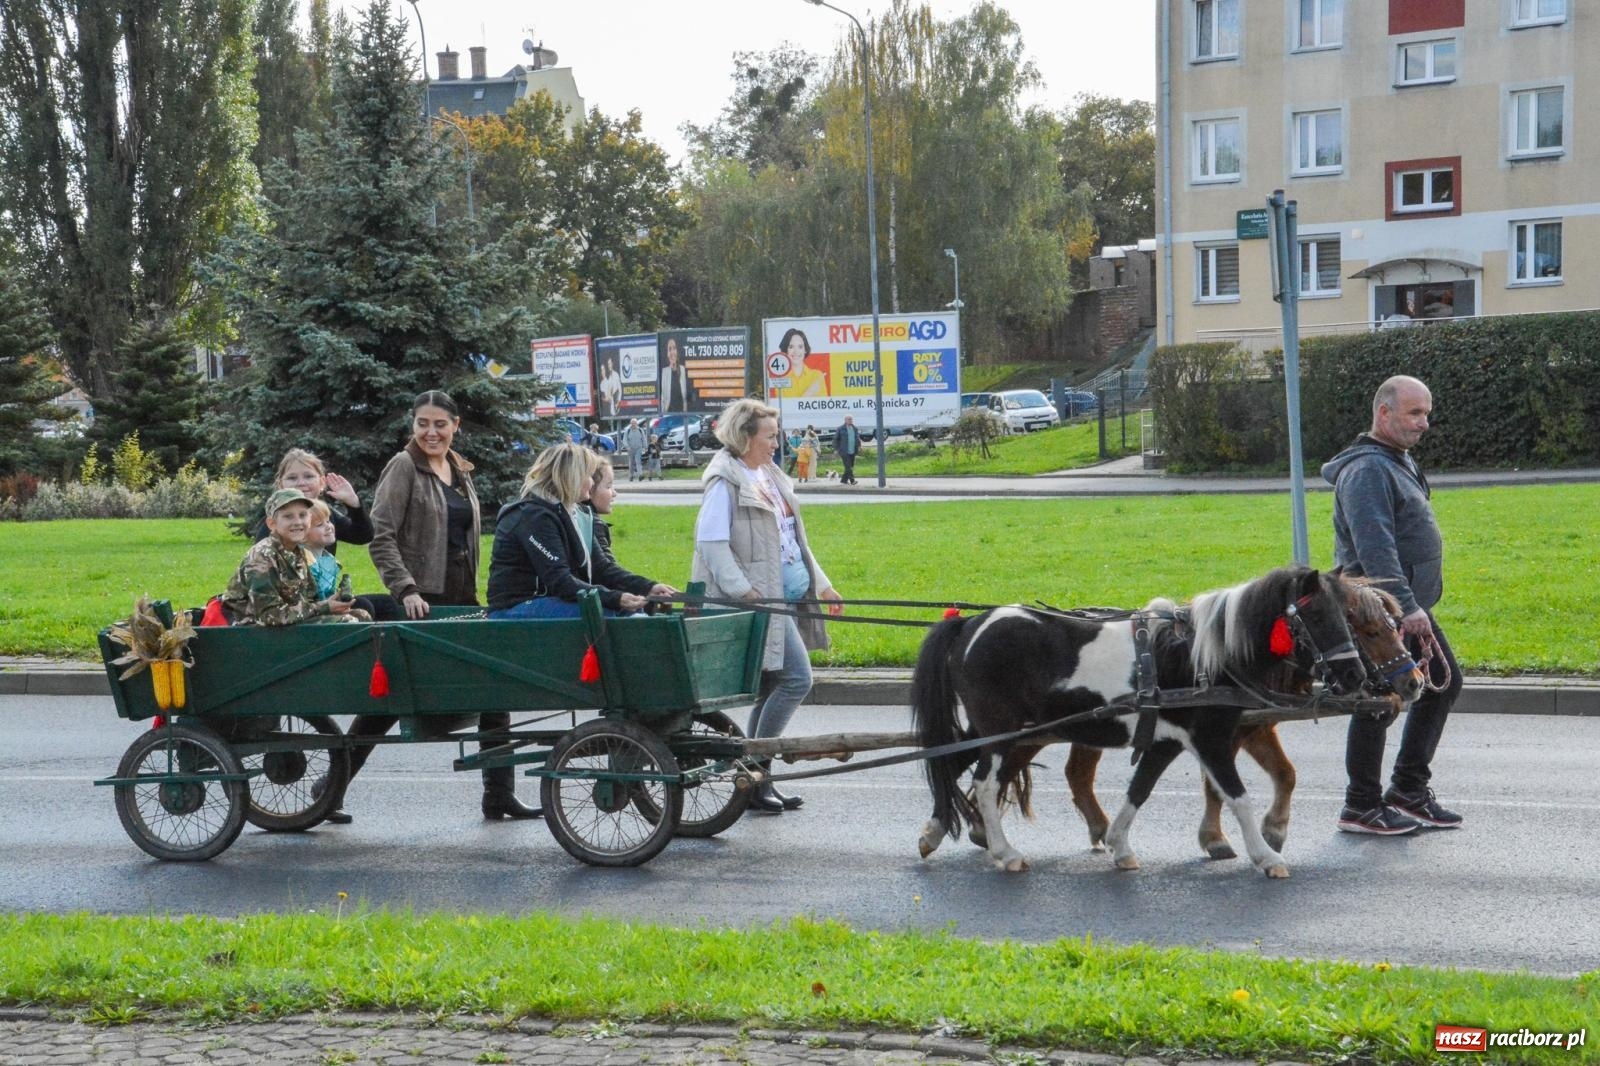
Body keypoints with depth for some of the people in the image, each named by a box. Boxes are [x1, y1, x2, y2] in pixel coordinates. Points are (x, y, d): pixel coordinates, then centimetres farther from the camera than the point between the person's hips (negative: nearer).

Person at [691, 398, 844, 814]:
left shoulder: (769, 476, 18)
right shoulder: (726, 480, -10)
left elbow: (794, 539, 25)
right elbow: (711, 542, -17)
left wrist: (821, 585, 22)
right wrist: (743, 591, -25)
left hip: (787, 597, 9)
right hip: (760, 599, -9)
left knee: (771, 689, 10)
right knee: (796, 678, -13)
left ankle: (755, 779, 16)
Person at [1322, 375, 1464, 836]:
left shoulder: (1402, 462, 16)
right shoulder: (1366, 469, -17)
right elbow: (1375, 548, -26)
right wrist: (1407, 607, -31)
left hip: (1411, 605, 11)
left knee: (1443, 682, 14)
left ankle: (1409, 790, 22)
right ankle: (1362, 807, 6)